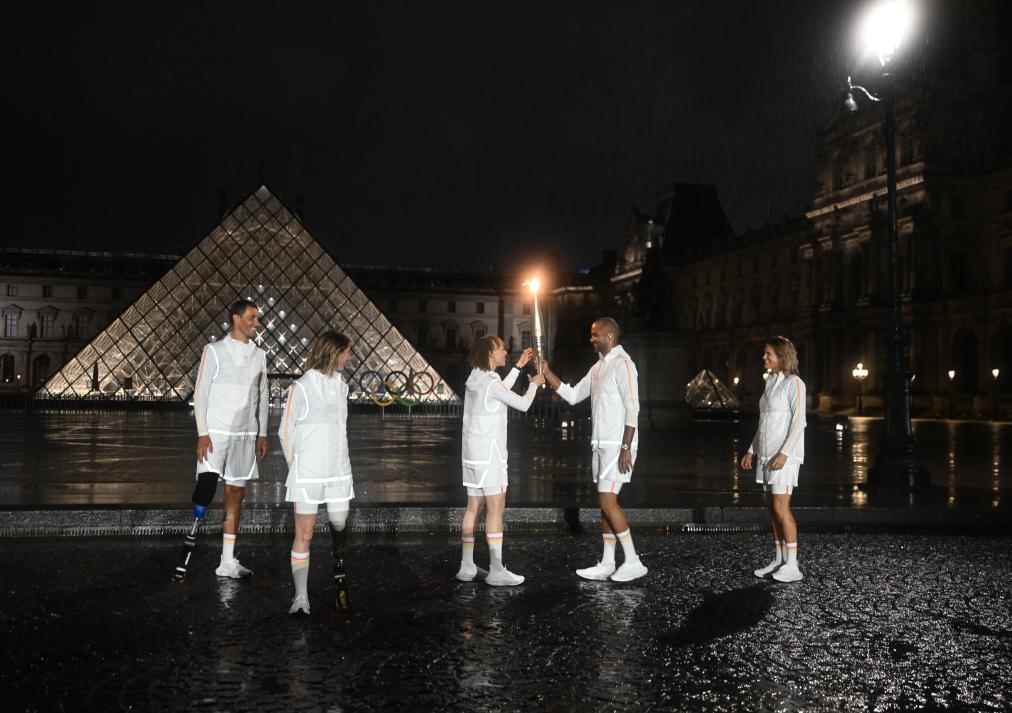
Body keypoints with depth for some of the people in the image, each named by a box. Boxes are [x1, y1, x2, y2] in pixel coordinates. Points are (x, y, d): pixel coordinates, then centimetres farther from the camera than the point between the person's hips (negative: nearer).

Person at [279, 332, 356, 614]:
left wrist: (339, 459, 11)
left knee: (340, 526, 8)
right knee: (304, 535, -1)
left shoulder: (341, 385, 9)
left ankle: (340, 578, 26)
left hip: (338, 471, 5)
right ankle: (301, 597, 4)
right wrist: (296, 465, 3)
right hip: (308, 474, -5)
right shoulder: (302, 387, -9)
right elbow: (285, 431, -2)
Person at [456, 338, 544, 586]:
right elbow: (522, 404, -10)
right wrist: (534, 384, 9)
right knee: (495, 508, -5)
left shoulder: (476, 378, 10)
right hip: (488, 452, -9)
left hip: (472, 452, 9)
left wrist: (518, 366, 27)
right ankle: (496, 571, -2)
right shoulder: (490, 382, -16)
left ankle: (467, 567, 14)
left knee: (474, 507, 11)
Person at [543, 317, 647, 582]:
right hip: (600, 445, 9)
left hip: (618, 446, -9)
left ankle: (633, 562, -2)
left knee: (607, 501, -11)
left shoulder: (622, 365, -14)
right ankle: (607, 564, 16)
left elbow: (632, 409, -18)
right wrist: (547, 373, 9)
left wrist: (626, 448, -21)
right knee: (605, 503, 10)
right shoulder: (598, 367, 15)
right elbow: (573, 395, 18)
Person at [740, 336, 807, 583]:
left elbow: (798, 422, -15)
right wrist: (752, 451, 16)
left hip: (785, 454, -8)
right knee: (772, 507, 8)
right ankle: (779, 561, 15)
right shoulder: (771, 382, 15)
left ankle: (792, 566, -4)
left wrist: (784, 453, -22)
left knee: (781, 507, -10)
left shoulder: (794, 383, -9)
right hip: (766, 453, 8)